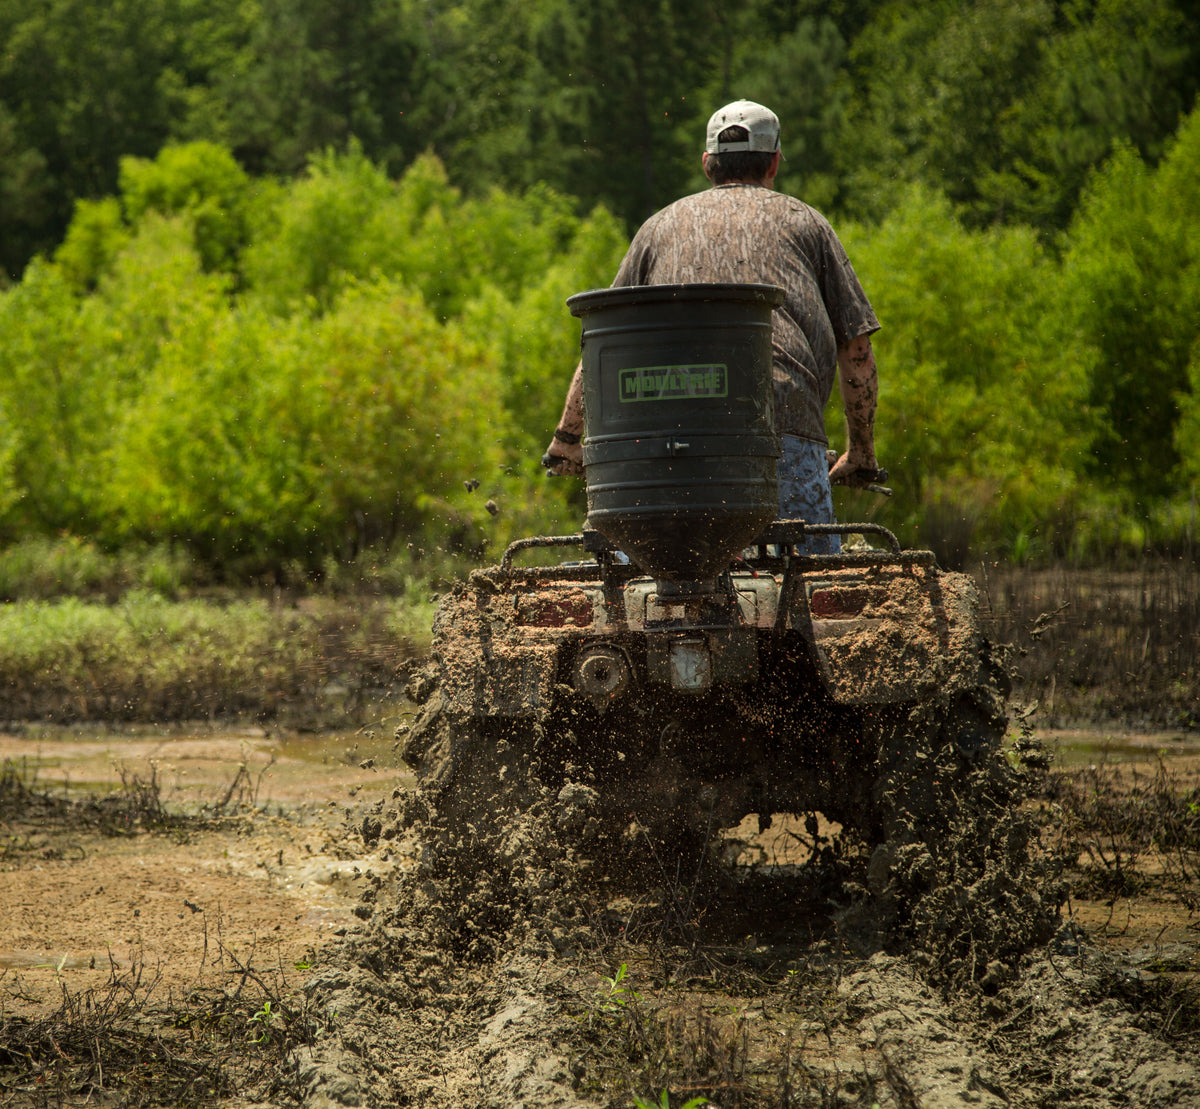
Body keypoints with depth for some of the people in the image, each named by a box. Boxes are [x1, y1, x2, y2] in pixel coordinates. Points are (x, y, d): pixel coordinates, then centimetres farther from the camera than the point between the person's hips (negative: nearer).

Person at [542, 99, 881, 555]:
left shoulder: (663, 225, 26)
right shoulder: (803, 222, 22)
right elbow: (856, 346, 16)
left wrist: (567, 437, 26)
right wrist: (861, 451, 24)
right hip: (785, 412, -1)